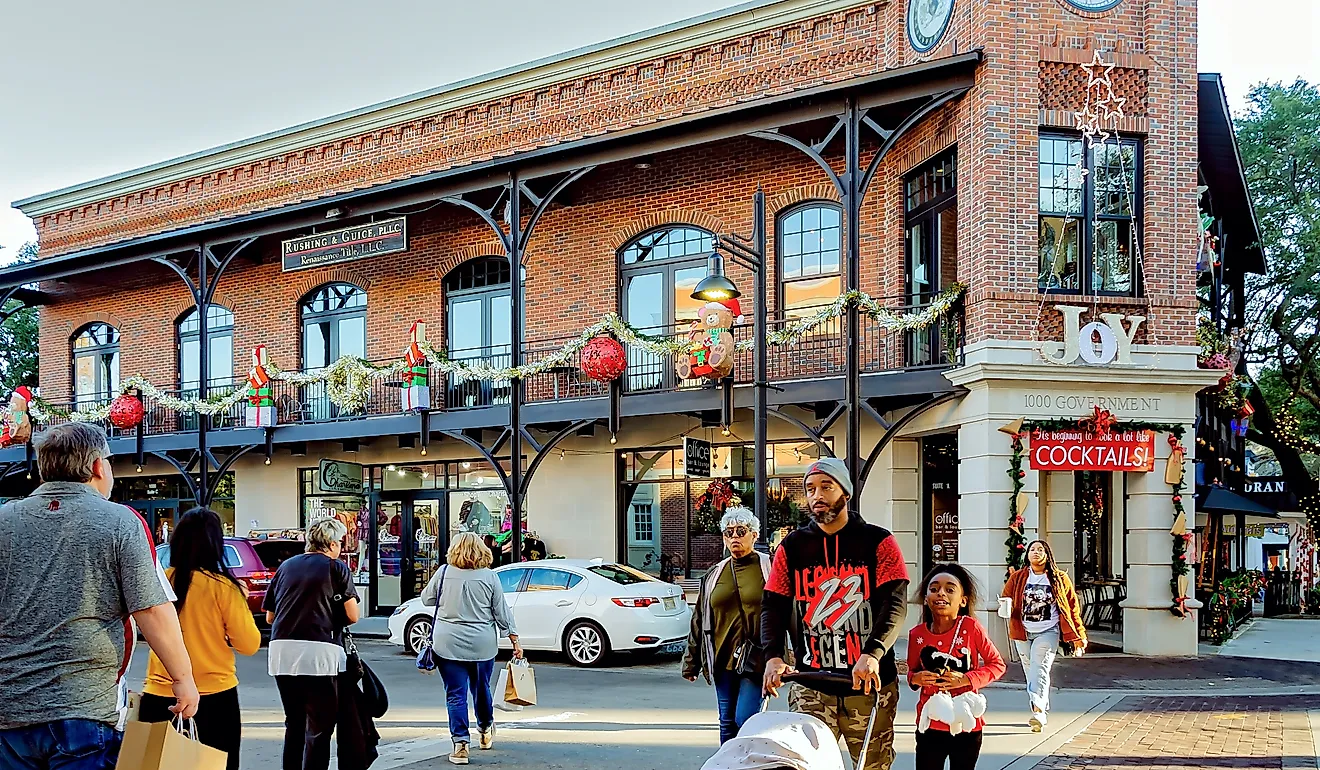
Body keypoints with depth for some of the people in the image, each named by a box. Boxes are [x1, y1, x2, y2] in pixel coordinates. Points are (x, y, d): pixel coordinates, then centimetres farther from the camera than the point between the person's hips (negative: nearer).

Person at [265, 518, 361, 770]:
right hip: (318, 652, -5)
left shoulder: (286, 567, 15)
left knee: (294, 724, 18)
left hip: (282, 652, 5)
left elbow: (270, 617, 17)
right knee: (319, 727, 2)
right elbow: (352, 616, -2)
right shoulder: (336, 568, 2)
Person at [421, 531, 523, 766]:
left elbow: (426, 599, 10)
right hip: (482, 645, 1)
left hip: (448, 644, -1)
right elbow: (502, 612, -1)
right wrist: (515, 641, 4)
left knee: (455, 694, 2)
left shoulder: (444, 573, -3)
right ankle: (485, 730, 40)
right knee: (481, 689, 20)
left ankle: (460, 744, -4)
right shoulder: (489, 577, -3)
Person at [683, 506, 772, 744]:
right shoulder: (714, 575, 14)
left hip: (756, 660, -5)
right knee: (727, 724, 10)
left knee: (745, 721, -12)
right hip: (723, 660, 5)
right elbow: (699, 620, 17)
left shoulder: (768, 568, 0)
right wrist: (691, 662, 15)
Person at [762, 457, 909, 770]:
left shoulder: (878, 542, 1)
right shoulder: (791, 547, 9)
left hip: (869, 685, -1)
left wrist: (872, 654, -27)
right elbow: (773, 606, 3)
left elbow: (895, 605, -10)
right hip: (811, 688, 1)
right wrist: (773, 656, -15)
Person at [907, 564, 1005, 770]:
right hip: (930, 724, 2)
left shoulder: (971, 627, -12)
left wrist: (967, 680, -17)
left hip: (965, 723, -1)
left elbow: (997, 664, -3)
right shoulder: (917, 634, -4)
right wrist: (915, 678, -10)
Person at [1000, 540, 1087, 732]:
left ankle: (1039, 712, -30)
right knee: (1031, 673, 8)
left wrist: (1078, 635, 5)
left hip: (1048, 632, -3)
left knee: (1039, 669, -19)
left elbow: (1072, 606, 7)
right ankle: (1042, 714, 20)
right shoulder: (1017, 578, 7)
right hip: (1023, 633, 3)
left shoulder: (1060, 579, 3)